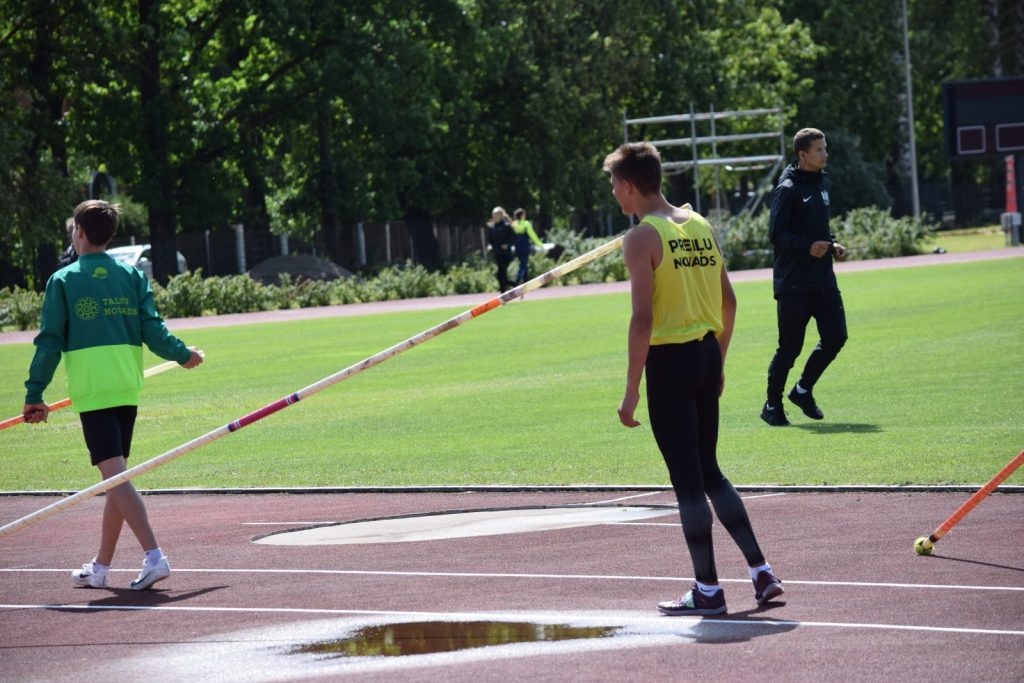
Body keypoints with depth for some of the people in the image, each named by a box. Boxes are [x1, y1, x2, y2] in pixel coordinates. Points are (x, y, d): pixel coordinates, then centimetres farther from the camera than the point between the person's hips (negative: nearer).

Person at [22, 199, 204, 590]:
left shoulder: (63, 281, -1)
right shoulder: (133, 276, 7)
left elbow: (50, 342, -3)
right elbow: (152, 330, 2)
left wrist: (34, 394, 2)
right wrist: (184, 355, 20)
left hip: (91, 392, -5)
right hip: (128, 387, 5)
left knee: (116, 476, -10)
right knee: (117, 477, 13)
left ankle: (154, 556, -24)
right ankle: (100, 568, 20)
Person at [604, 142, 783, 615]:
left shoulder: (642, 238, -12)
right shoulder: (700, 226, 10)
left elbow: (643, 318, -18)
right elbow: (728, 301, 14)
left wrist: (631, 390, -15)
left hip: (669, 361, -7)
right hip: (707, 354, 7)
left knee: (687, 479, 0)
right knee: (709, 472, 17)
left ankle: (708, 590, 4)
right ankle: (761, 572, 13)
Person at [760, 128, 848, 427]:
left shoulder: (822, 182, 13)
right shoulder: (788, 189, -12)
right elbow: (777, 234, -16)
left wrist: (831, 245, 8)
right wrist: (808, 246, -27)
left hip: (823, 279, 7)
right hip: (793, 282, -7)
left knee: (835, 336, 0)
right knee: (790, 346, -3)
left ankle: (803, 390, 19)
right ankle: (772, 405, 13)